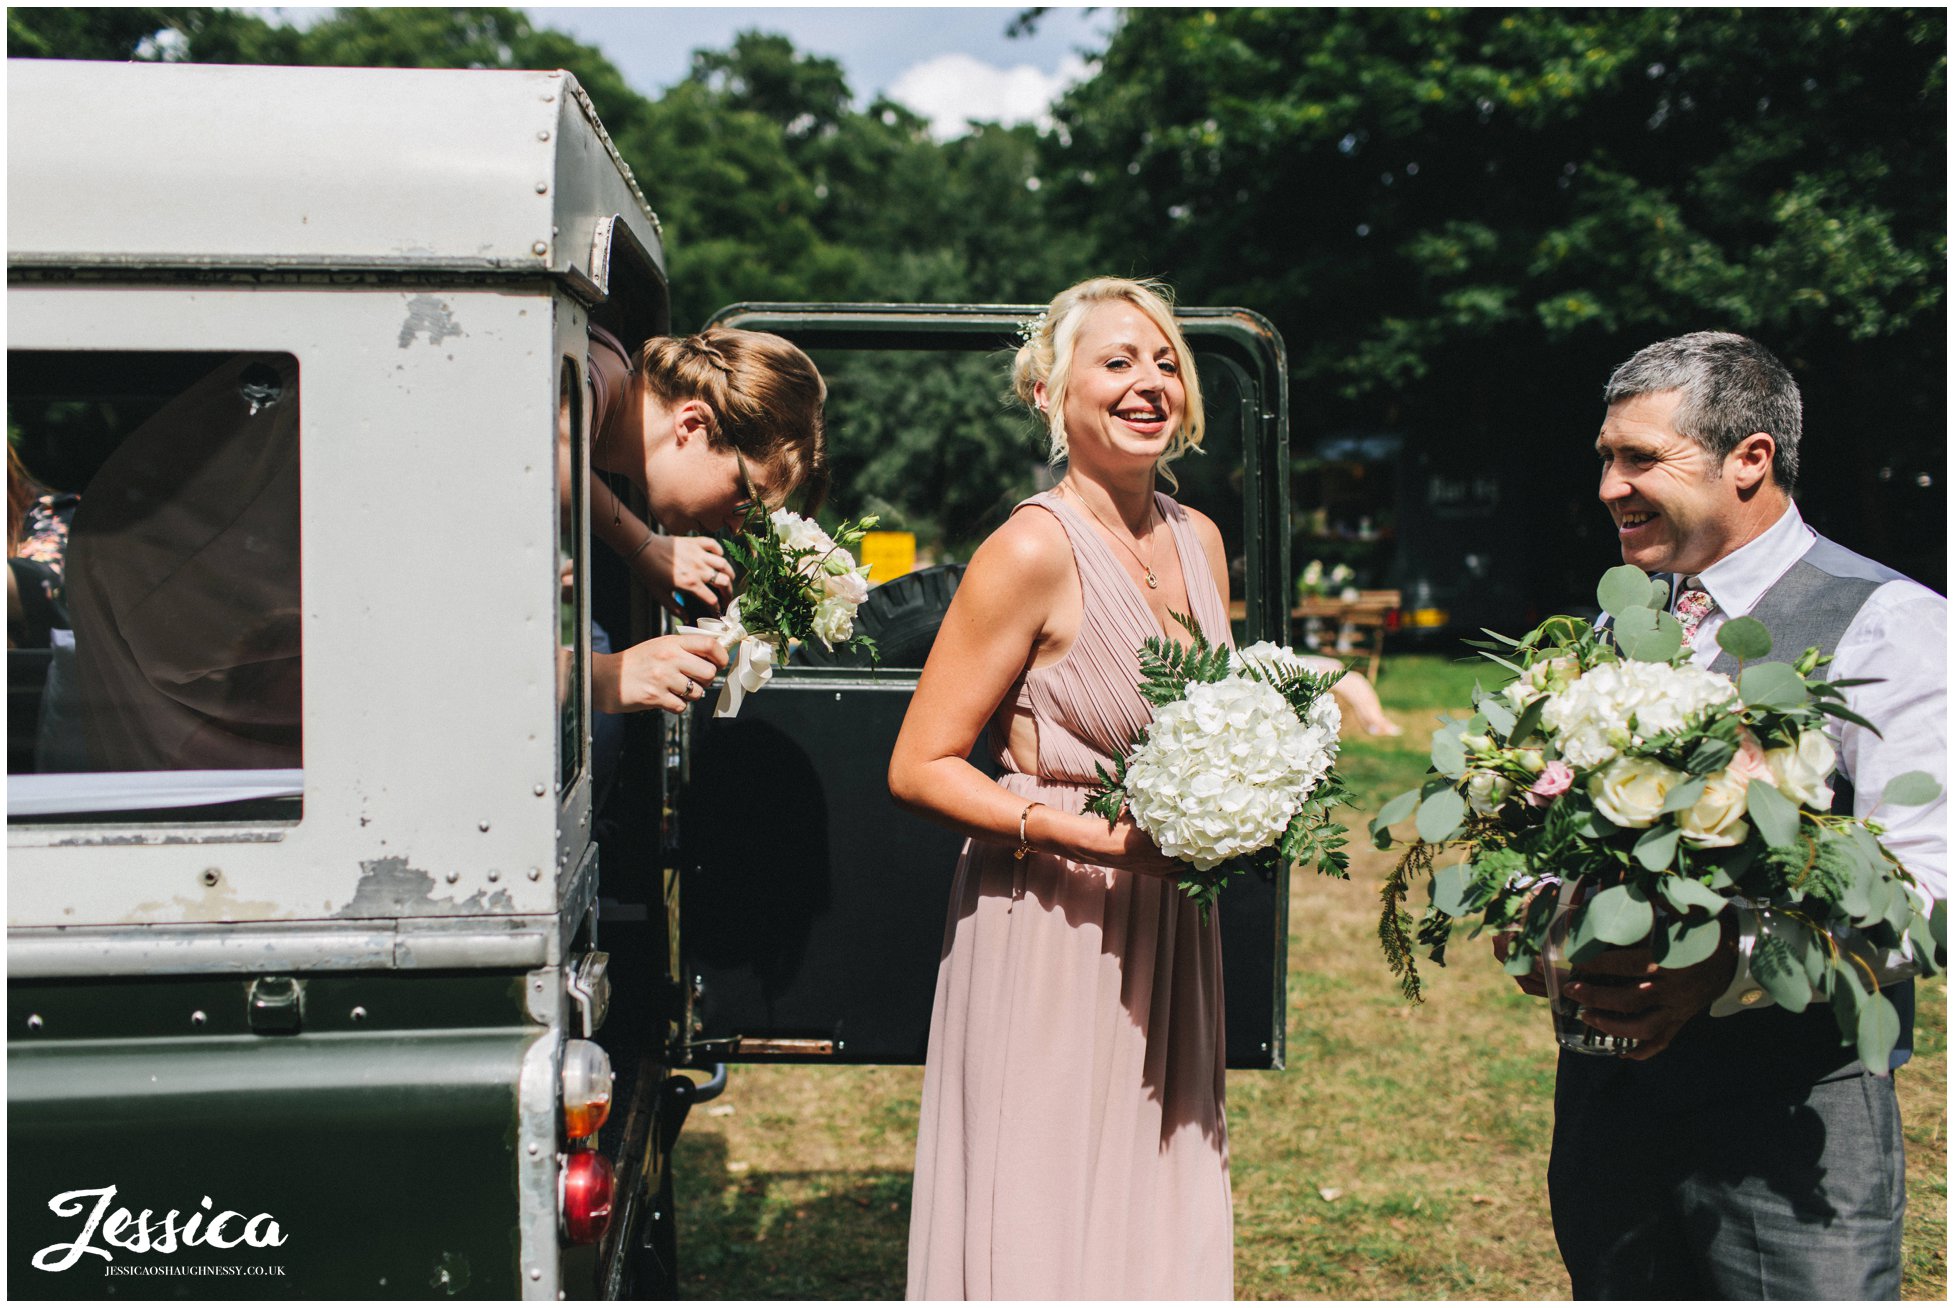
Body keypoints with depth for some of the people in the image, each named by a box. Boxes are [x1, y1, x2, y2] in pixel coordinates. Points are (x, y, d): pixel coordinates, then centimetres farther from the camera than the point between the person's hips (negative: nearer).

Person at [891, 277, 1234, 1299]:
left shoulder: (1198, 540, 7)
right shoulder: (1035, 550, -14)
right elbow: (919, 767, -14)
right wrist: (1094, 837, -22)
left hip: (1169, 934, 7)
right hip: (1051, 937, -7)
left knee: (1158, 1222, 14)